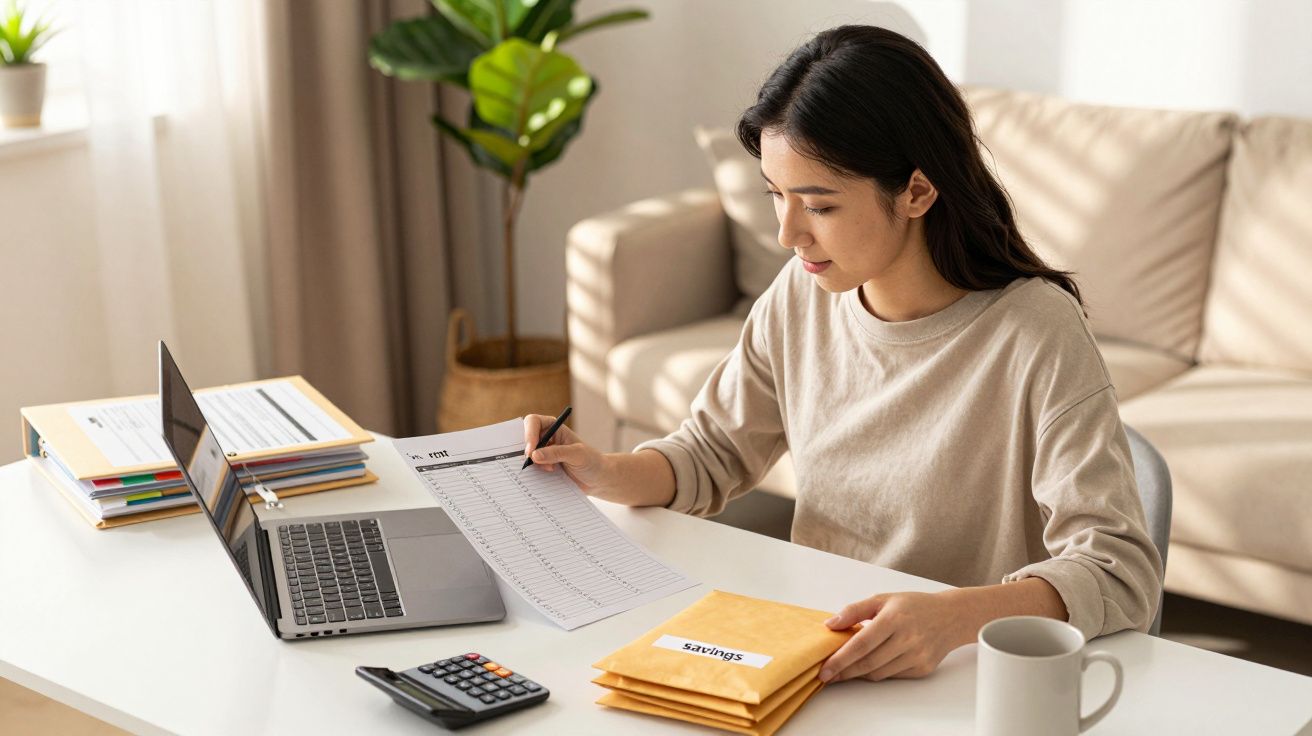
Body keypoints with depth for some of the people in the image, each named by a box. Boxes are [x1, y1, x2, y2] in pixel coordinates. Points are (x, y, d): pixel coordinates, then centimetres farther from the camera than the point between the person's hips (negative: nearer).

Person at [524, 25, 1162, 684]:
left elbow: (1121, 572, -23)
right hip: (812, 658, 5)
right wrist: (604, 473, -7)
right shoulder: (800, 297, 0)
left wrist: (957, 614, -39)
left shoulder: (1035, 332, -19)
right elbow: (711, 454, 14)